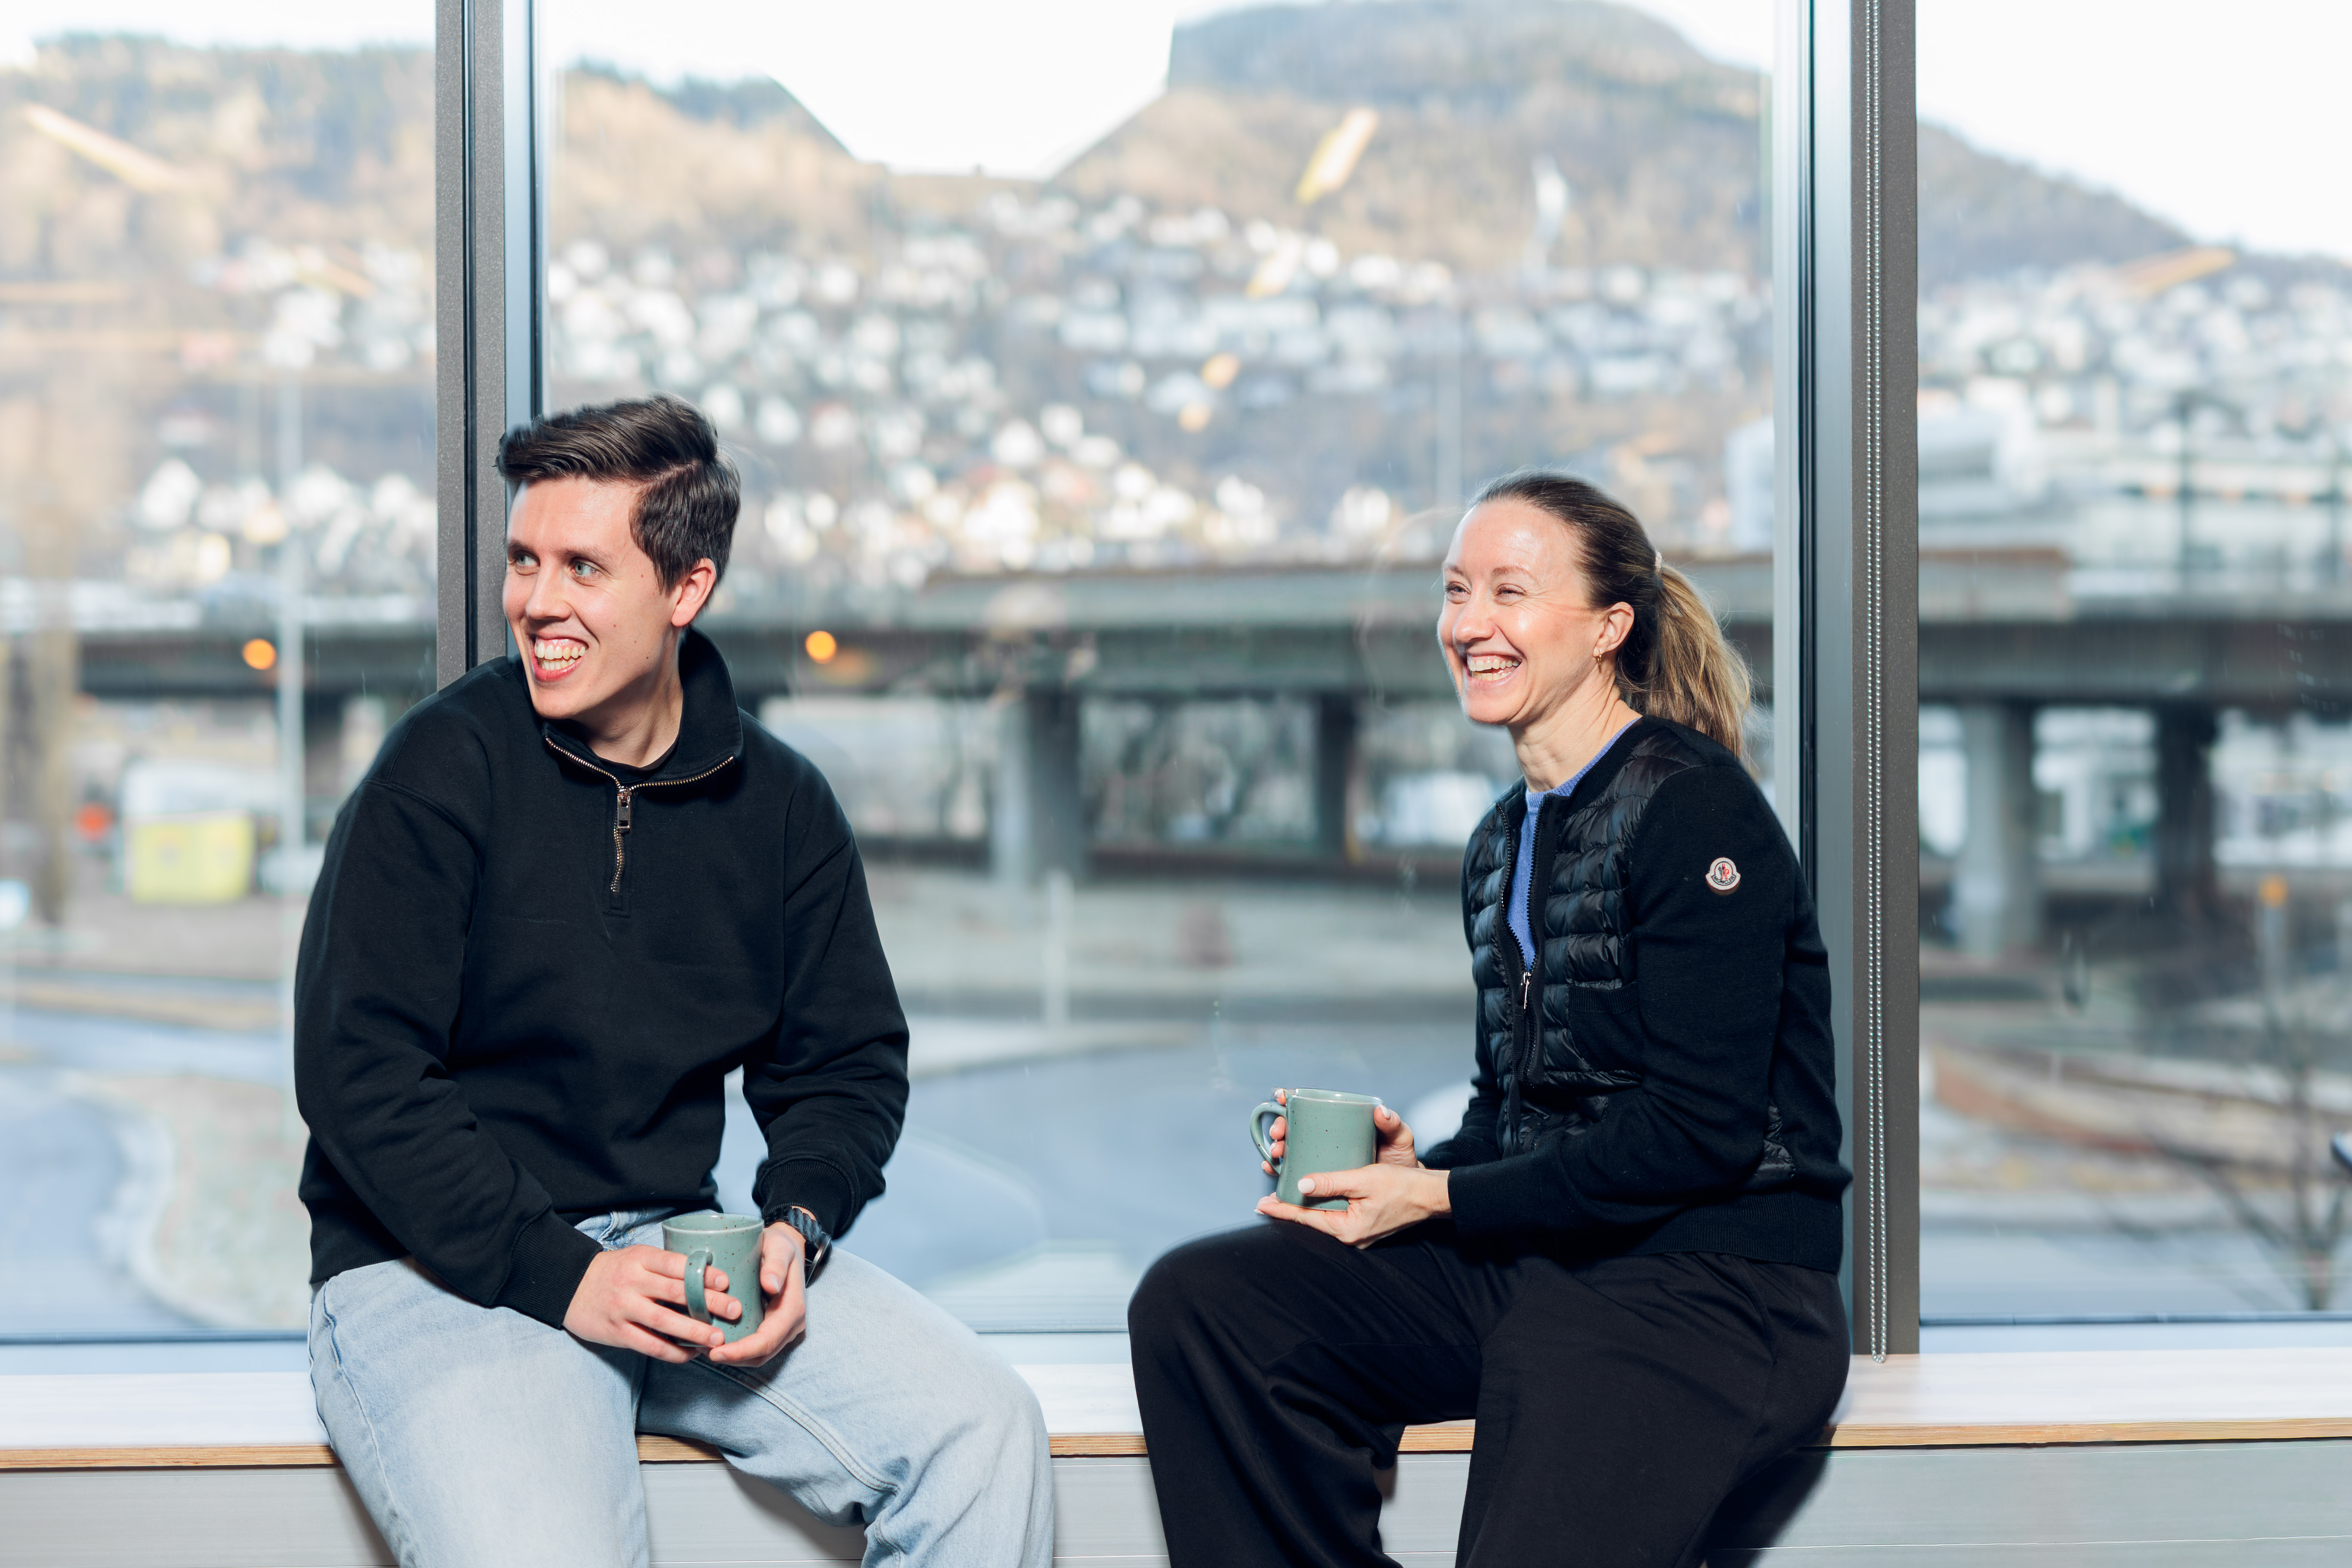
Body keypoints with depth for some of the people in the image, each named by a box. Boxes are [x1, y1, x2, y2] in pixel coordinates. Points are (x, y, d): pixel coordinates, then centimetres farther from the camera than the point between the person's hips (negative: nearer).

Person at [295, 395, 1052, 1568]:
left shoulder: (777, 803, 7)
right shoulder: (446, 768, -7)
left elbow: (847, 1063, 15)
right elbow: (358, 1073, -12)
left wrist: (795, 1227, -7)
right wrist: (562, 1278, -18)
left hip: (675, 1247, 5)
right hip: (437, 1277, -5)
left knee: (985, 1432, -13)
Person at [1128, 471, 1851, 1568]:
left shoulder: (1695, 811, -9)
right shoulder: (1502, 844, 17)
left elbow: (1701, 1131, -15)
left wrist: (1442, 1198, -13)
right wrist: (1413, 1166, 0)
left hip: (1718, 1286, -8)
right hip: (1535, 1258, 8)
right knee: (1194, 1304, -11)